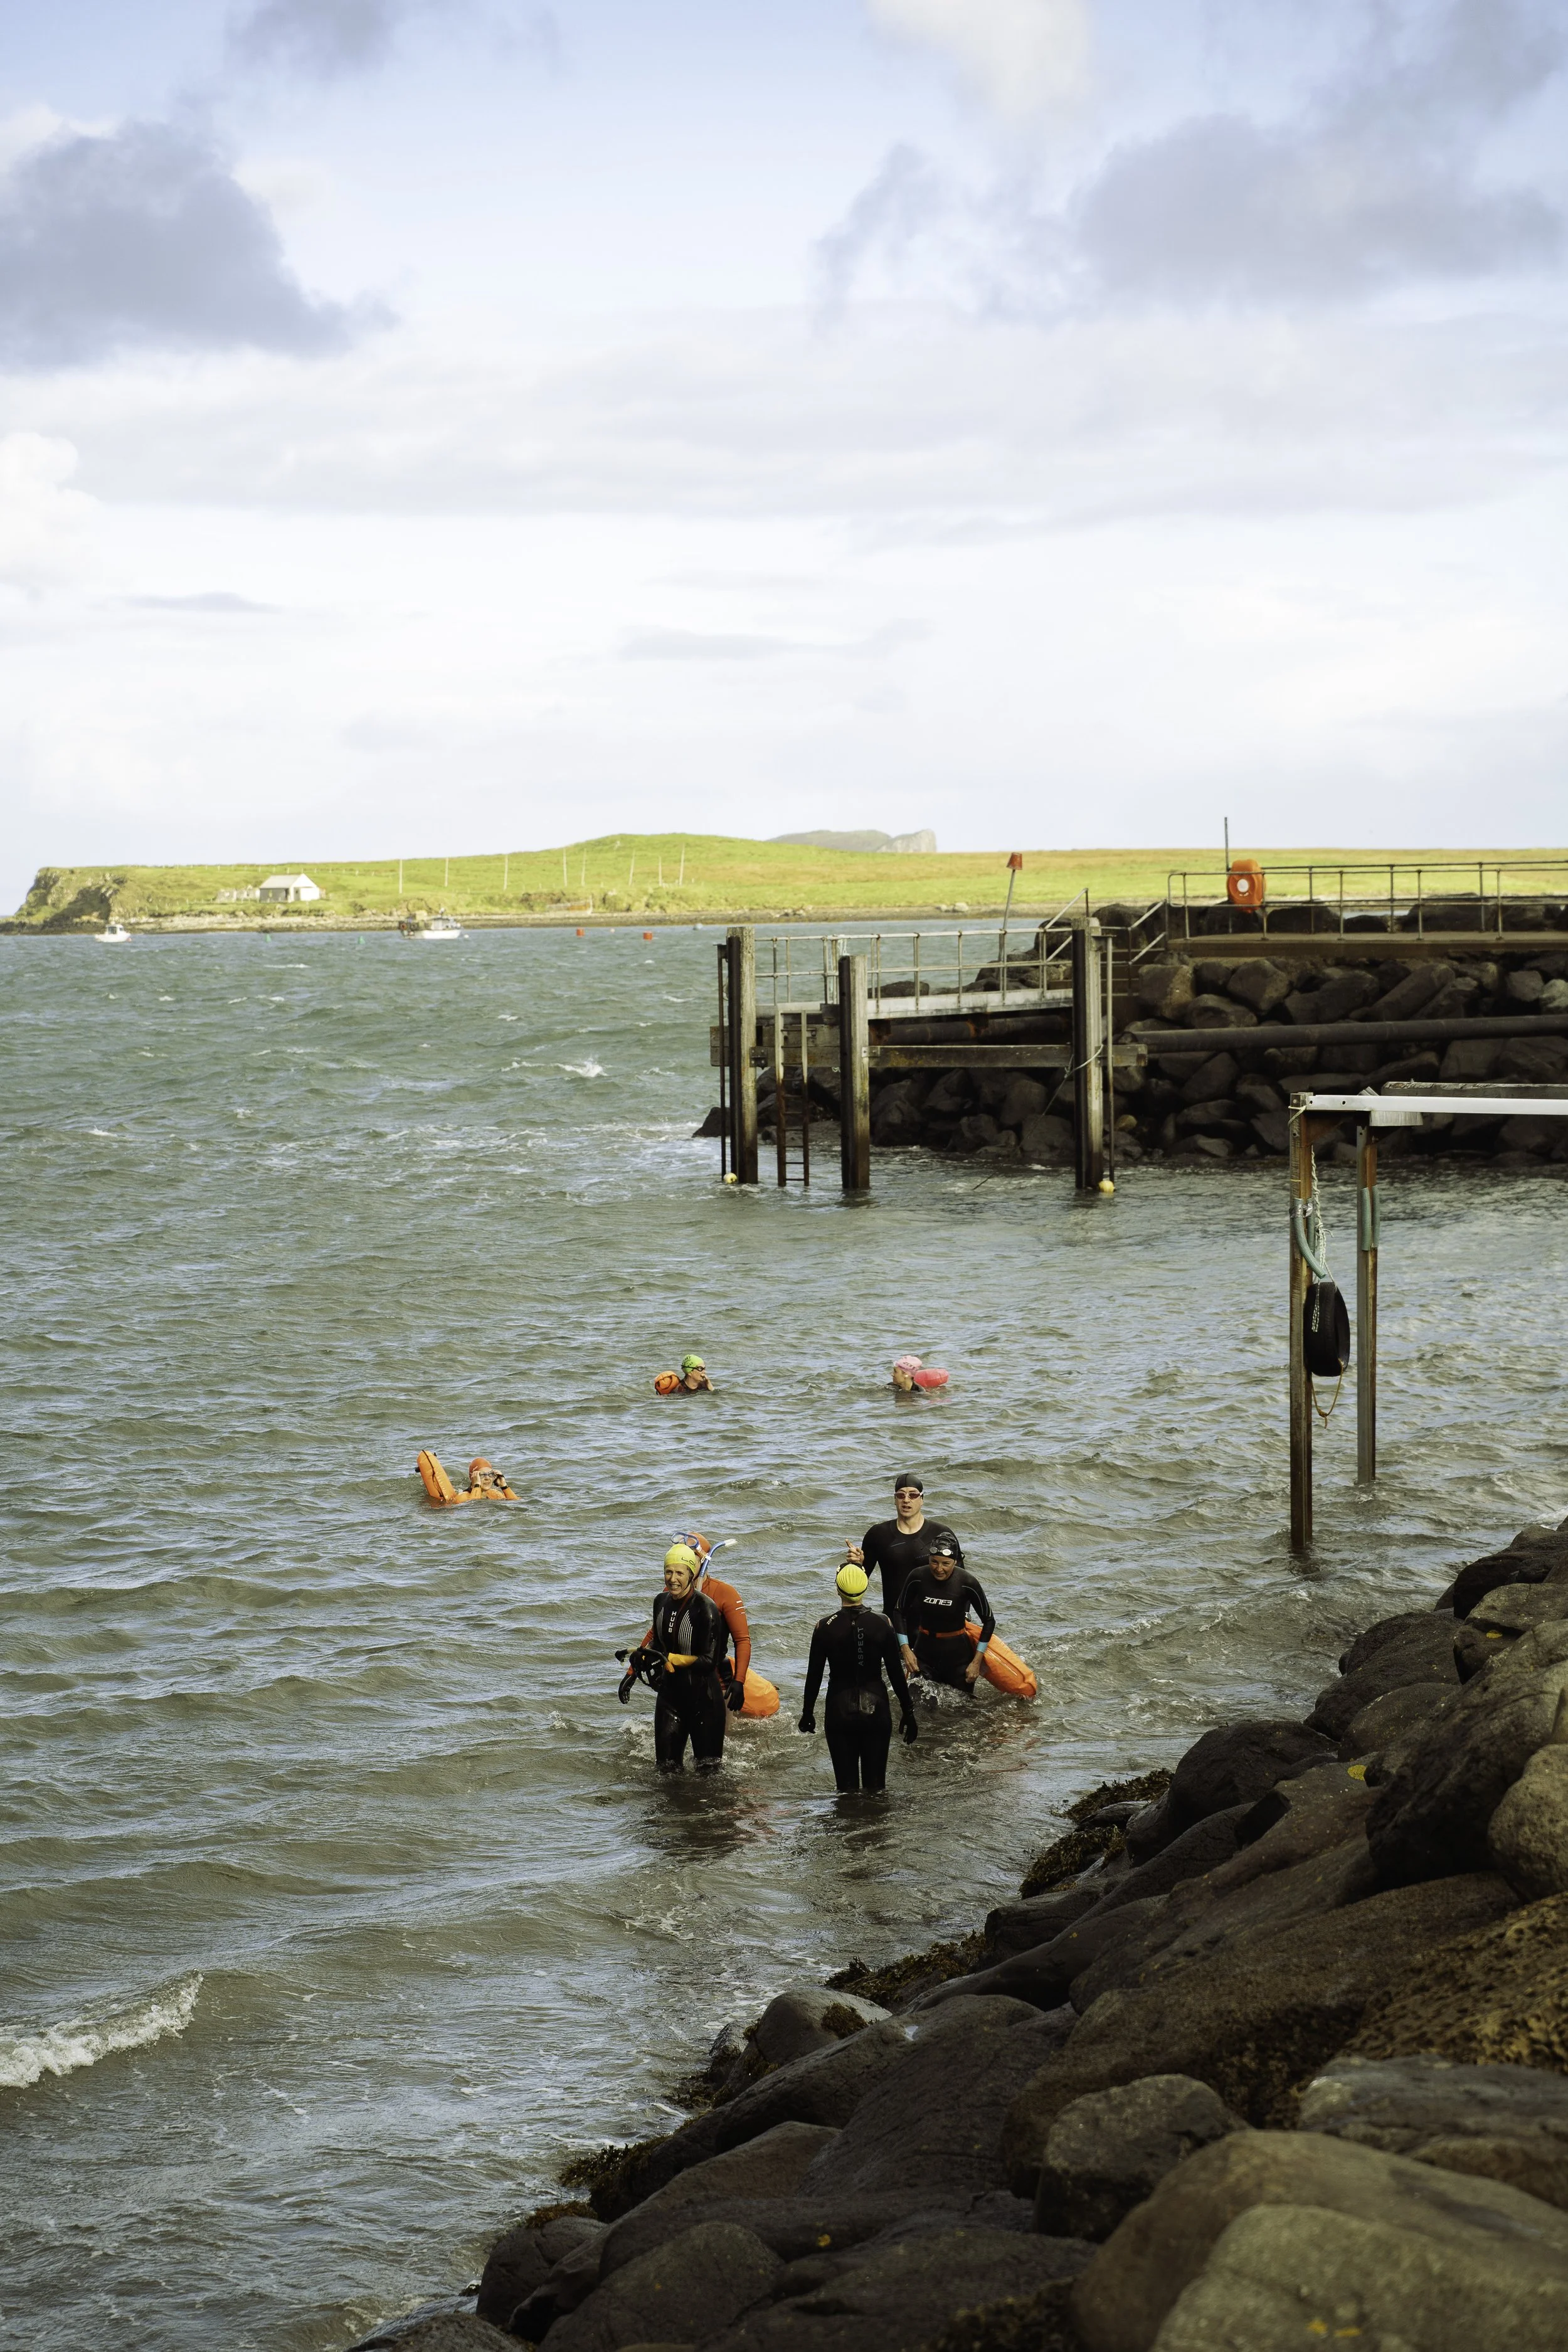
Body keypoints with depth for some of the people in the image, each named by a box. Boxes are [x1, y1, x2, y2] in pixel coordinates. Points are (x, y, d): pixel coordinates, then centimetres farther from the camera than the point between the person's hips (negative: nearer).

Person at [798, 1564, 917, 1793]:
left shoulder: (825, 1627, -10)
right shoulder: (881, 1624, -8)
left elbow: (814, 1675, -3)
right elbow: (896, 1673, -4)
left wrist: (807, 1712, 12)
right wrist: (908, 1714, 7)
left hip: (839, 1712, -1)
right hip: (876, 1711, 1)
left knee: (847, 1785, 8)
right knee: (875, 1784, 9)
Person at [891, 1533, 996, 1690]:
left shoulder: (967, 1583, -19)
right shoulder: (918, 1578, -13)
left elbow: (989, 1621, -7)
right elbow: (899, 1612, 2)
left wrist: (977, 1662, -8)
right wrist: (906, 1650, -6)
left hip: (957, 1653, -2)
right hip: (924, 1651, 2)